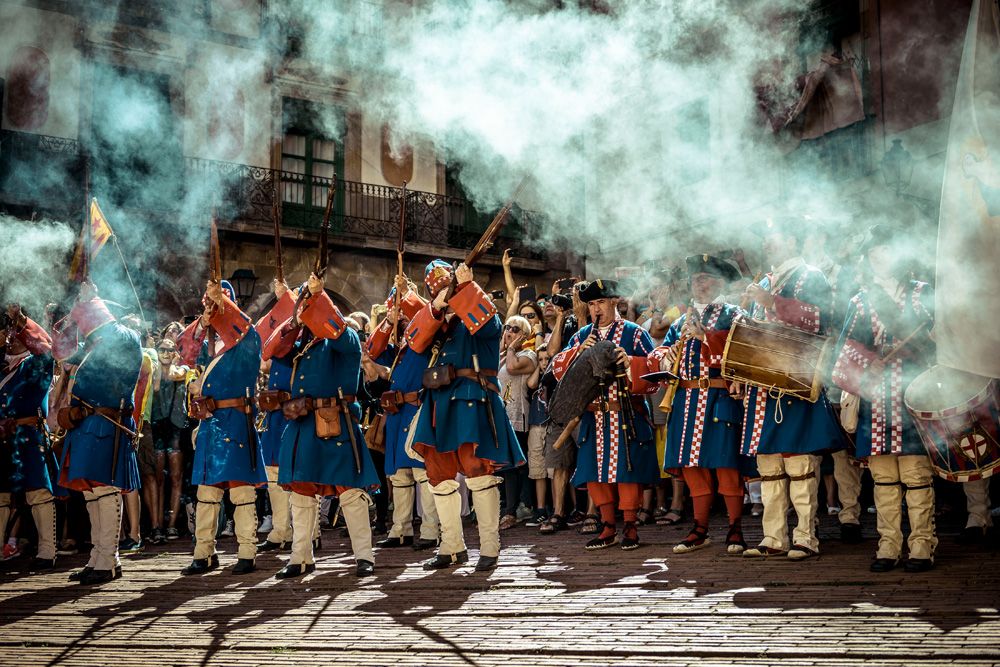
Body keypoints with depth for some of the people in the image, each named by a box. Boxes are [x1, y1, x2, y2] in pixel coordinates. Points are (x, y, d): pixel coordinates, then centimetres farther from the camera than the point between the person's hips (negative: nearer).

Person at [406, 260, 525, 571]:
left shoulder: (482, 315, 5)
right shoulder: (434, 321, 20)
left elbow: (485, 322, -20)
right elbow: (414, 340, 0)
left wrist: (466, 286, -19)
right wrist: (436, 308, -13)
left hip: (473, 402, -7)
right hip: (440, 404, 7)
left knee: (478, 472, -12)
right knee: (440, 476, 8)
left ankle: (490, 548, -5)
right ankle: (452, 547, 18)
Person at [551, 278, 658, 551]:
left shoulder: (635, 333, 3)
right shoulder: (581, 336, 13)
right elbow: (558, 369, 5)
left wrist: (632, 363, -22)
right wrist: (579, 351, -11)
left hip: (627, 415, -4)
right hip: (593, 415, 4)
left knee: (627, 469, -3)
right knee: (595, 471, 5)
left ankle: (630, 527, 9)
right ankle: (608, 528, 15)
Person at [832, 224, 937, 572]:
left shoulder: (924, 293, 12)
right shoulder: (861, 302, 13)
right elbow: (847, 355, 7)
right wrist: (848, 399, -2)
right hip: (876, 399, 1)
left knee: (917, 474, -4)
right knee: (883, 476, 2)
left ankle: (921, 546, 2)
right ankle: (888, 545, 8)